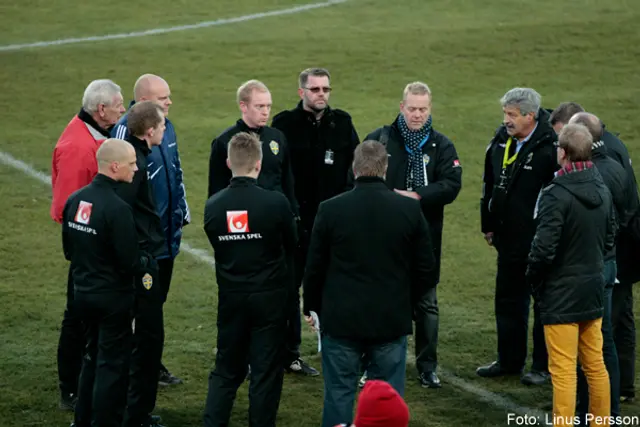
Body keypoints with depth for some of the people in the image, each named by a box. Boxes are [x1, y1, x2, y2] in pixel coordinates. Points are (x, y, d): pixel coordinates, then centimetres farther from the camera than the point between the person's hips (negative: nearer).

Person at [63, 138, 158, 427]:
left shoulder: (75, 199, 0)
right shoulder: (117, 208, -24)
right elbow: (130, 262, -21)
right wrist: (150, 265, -2)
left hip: (82, 292, 8)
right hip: (113, 298, -8)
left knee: (93, 356, 23)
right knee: (112, 363, 5)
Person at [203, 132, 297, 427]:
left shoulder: (213, 206, -7)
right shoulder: (276, 203, -16)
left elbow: (217, 248, 6)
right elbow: (291, 246, 0)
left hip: (230, 298, 3)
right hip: (270, 297, -3)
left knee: (226, 370, 15)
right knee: (266, 372, 6)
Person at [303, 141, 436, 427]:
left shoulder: (330, 209, -8)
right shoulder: (410, 209, -5)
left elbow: (314, 268, -1)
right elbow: (426, 269, 2)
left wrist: (311, 308, 15)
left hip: (341, 320, -1)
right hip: (392, 321, 1)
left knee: (339, 396, 7)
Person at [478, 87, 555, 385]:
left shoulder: (550, 145, -20)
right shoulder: (501, 140, 4)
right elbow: (490, 185, 15)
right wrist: (488, 224, 16)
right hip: (509, 240, 8)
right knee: (508, 301, 17)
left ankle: (543, 366, 16)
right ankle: (509, 361, 31)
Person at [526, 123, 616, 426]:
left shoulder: (556, 195, -20)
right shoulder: (603, 191, 4)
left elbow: (543, 249, -21)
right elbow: (610, 239, 13)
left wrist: (532, 279, -4)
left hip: (561, 294, -7)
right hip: (593, 291, 7)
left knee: (563, 370, -3)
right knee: (595, 365, 16)